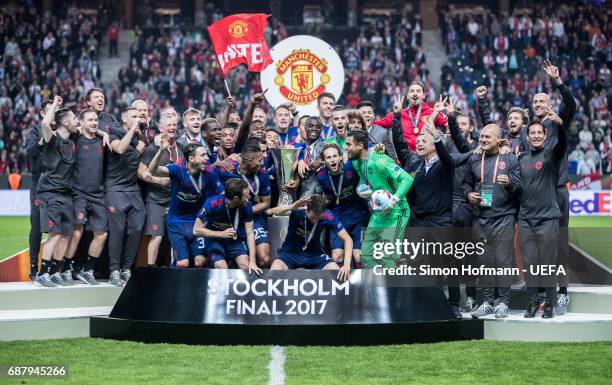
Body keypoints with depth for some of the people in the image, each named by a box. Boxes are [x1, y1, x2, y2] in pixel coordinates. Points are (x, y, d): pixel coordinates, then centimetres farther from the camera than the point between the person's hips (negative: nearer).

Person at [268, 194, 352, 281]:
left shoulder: (328, 217, -18)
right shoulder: (298, 211, -23)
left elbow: (347, 239, -14)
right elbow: (274, 211, -40)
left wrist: (347, 265, -28)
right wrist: (293, 207, -60)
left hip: (314, 253, 2)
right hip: (291, 251, -2)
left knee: (339, 273, -19)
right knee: (275, 271, -32)